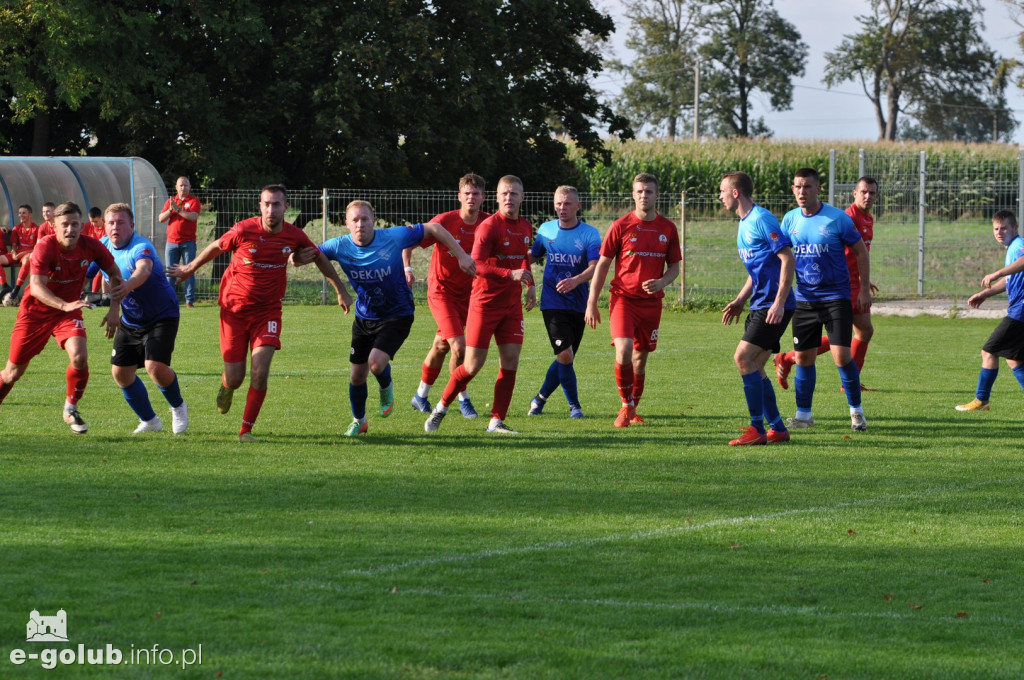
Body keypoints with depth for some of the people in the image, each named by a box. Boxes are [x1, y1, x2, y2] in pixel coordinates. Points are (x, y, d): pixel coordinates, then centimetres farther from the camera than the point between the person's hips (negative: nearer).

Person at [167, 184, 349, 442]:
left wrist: (340, 290, 19)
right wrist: (190, 269, 18)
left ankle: (246, 429, 0)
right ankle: (226, 387, 39)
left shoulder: (294, 236, -7)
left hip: (268, 311, 1)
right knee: (235, 378, 0)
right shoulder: (244, 231, -16)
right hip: (235, 308, -1)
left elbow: (319, 258, 12)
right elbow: (215, 247, 4)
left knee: (260, 372, -15)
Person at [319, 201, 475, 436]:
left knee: (376, 362, -24)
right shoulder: (340, 247, -14)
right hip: (364, 317, 3)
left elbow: (433, 228, -12)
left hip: (397, 316, -3)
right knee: (358, 374, 9)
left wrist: (461, 255, -12)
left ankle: (386, 388, 13)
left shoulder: (393, 238, -22)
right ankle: (358, 421, 36)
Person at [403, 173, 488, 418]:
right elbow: (409, 243, -11)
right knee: (459, 347, -16)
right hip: (441, 290, -4)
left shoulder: (488, 222, -6)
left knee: (442, 346, 13)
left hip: (468, 292, 4)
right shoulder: (445, 221, -16)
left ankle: (421, 395, 31)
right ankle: (463, 399, 0)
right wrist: (407, 268, -27)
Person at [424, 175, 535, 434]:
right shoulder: (489, 226, -14)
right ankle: (441, 409, 16)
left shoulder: (525, 227, 8)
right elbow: (476, 265, -24)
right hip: (485, 303, -6)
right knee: (473, 365, -4)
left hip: (512, 304, 6)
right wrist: (510, 274, -34)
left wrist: (530, 285, 13)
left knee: (510, 361, -3)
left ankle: (497, 422, 3)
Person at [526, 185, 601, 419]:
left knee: (565, 359, 8)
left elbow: (594, 267, -17)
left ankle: (540, 398, 30)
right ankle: (574, 406, 1)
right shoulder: (546, 230, 4)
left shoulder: (590, 234, -5)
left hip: (578, 305, 1)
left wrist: (576, 280, -35)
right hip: (553, 303, -1)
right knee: (565, 355, -15)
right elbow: (532, 257, 18)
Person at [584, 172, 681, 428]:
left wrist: (661, 282, -12)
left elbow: (674, 267, 12)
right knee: (624, 350, -20)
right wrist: (591, 303, -3)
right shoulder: (621, 226, -3)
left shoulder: (668, 229, 5)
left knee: (640, 357, 9)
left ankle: (632, 410, 26)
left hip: (651, 301, 3)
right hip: (623, 298, -3)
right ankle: (626, 405, -3)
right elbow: (602, 264, 1)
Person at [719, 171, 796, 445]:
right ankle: (777, 429, 12)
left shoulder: (762, 220, -13)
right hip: (760, 305, 10)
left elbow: (787, 259, -18)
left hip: (774, 307, -10)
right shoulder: (744, 224, 18)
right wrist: (740, 301, 18)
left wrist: (779, 303, -22)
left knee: (743, 358, -14)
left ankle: (757, 430, -12)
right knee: (754, 366, 7)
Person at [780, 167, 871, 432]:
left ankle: (856, 410, 6)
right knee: (803, 357, 6)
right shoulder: (790, 220, 4)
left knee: (842, 356, -11)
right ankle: (803, 415, 17)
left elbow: (860, 251, 1)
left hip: (836, 297, -4)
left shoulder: (837, 218, -8)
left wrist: (865, 289, -2)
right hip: (804, 299, 4)